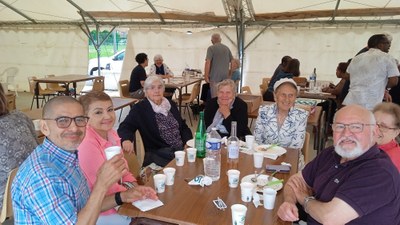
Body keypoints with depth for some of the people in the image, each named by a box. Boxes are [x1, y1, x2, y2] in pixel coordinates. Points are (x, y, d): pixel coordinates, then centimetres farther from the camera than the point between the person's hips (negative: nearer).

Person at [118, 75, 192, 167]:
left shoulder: (171, 104, 13)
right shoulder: (140, 108, -2)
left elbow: (183, 127, 17)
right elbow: (125, 127, -11)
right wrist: (126, 140, -35)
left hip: (182, 149, 5)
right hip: (158, 155, -5)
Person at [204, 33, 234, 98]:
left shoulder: (211, 48, -5)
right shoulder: (227, 48, 12)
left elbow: (208, 62, -14)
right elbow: (232, 61, 13)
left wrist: (206, 76, -12)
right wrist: (230, 73, 20)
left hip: (215, 75, -5)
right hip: (225, 75, 5)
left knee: (215, 96, -1)